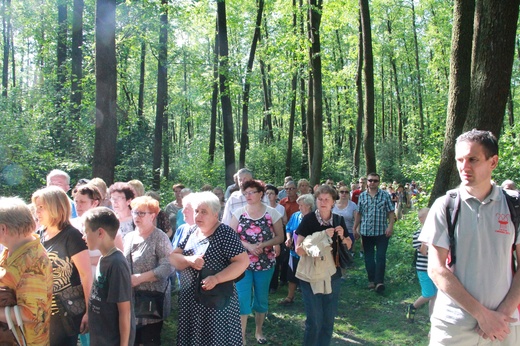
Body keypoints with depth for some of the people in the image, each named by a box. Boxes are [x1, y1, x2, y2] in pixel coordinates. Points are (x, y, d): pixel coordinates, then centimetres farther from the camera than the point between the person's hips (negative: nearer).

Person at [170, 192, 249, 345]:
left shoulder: (225, 233, -13)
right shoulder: (192, 231, 7)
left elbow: (243, 261, -18)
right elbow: (173, 257, 5)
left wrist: (216, 278, -27)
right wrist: (189, 260, -16)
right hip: (189, 300, 7)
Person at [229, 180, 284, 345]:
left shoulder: (272, 213, -5)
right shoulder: (239, 212, -3)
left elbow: (280, 237, -2)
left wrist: (263, 245, -18)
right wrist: (248, 246, -18)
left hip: (265, 262, 1)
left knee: (261, 298, 13)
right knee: (242, 298, -4)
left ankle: (259, 331, 32)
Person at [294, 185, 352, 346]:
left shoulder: (338, 220, 2)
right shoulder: (309, 219, -12)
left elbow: (348, 246, 11)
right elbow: (299, 249, -18)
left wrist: (342, 237, -11)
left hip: (332, 273, 5)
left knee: (329, 318, 14)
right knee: (314, 319, -2)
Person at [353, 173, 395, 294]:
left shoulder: (385, 195, -1)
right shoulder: (362, 196, 6)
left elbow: (391, 212, -2)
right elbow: (359, 213, 10)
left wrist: (390, 226, -14)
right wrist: (355, 228, 10)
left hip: (382, 231, -3)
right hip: (366, 232, 3)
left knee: (381, 257, -5)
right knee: (369, 257, 10)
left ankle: (379, 281, -4)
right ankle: (371, 280, 20)